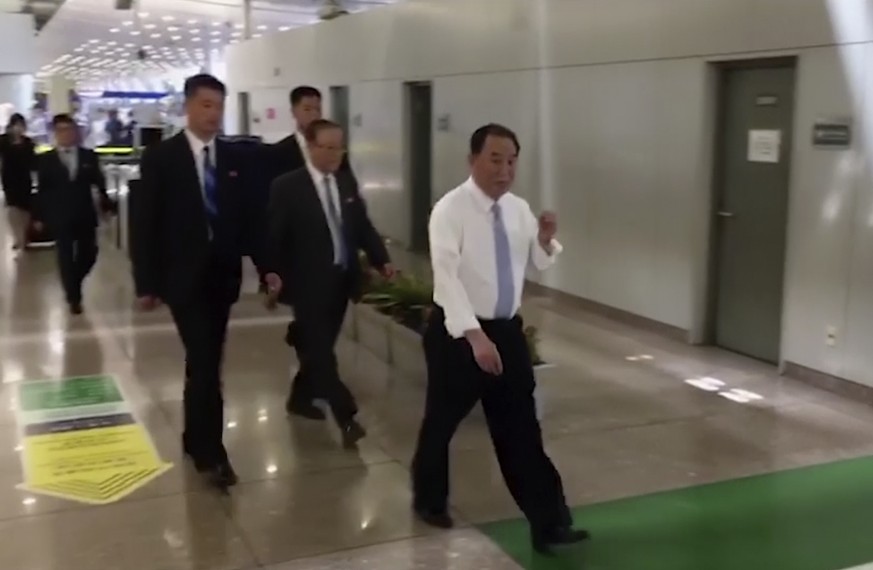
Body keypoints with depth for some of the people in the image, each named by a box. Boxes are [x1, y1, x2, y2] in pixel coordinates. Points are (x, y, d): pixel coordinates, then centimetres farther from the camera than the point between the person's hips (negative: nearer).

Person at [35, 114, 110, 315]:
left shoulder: (89, 156, 4)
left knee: (88, 255, 6)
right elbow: (42, 190, 2)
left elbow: (99, 182, 4)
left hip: (85, 215, 2)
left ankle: (74, 283, 34)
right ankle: (73, 298, 12)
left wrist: (105, 204, -6)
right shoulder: (46, 159, 1)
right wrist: (39, 217, 0)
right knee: (66, 257, 2)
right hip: (60, 217, -1)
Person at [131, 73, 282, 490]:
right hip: (183, 276, -4)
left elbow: (247, 215, 8)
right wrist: (146, 283, -8)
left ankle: (194, 439, 27)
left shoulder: (233, 157, 6)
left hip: (223, 275, 4)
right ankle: (210, 452, -1)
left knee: (205, 362, 13)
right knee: (205, 363, -10)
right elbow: (144, 222, -5)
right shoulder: (160, 157, -5)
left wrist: (266, 265, -2)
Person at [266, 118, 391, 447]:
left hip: (342, 279, 6)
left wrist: (381, 260, -2)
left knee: (320, 345, 17)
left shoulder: (347, 183, 7)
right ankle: (346, 417, -7)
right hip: (309, 282, -6)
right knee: (320, 349, -6)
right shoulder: (287, 187, -10)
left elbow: (363, 226, 10)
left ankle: (302, 395, 38)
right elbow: (274, 238, -9)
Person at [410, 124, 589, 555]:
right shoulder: (450, 210, -16)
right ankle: (429, 500, 37)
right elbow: (446, 276, -26)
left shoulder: (519, 209, 3)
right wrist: (475, 335, -35)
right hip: (458, 332, -5)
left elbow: (538, 263, 14)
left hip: (507, 329, 5)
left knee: (521, 428, 6)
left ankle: (549, 523, 10)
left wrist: (546, 240, -9)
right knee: (442, 421, 13)